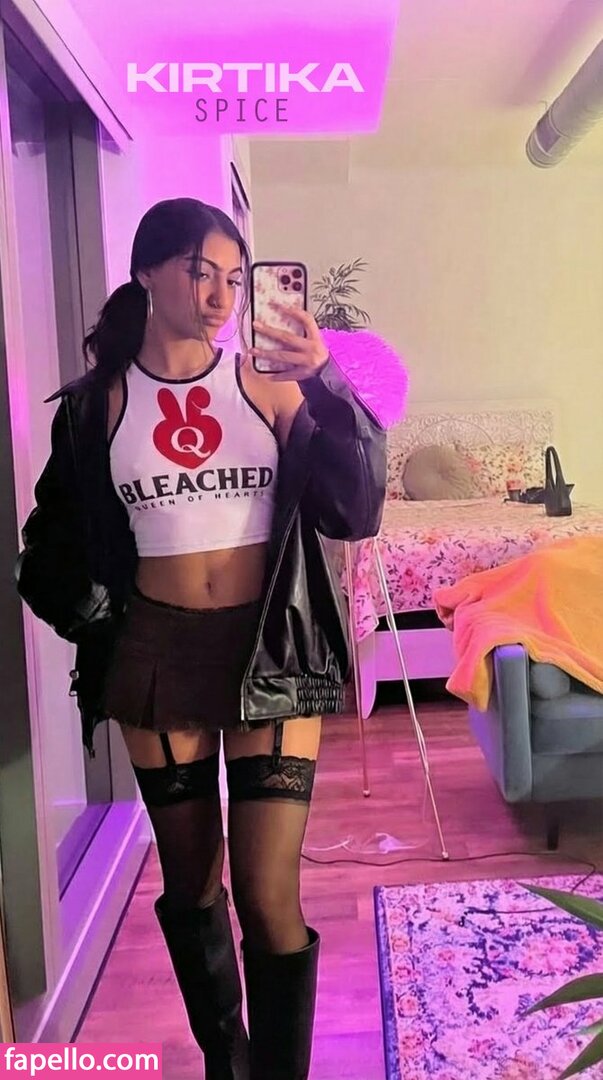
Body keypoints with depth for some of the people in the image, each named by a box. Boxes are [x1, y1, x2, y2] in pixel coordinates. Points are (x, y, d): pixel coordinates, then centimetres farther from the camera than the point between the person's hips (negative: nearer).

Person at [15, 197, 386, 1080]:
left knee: (268, 896, -4)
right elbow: (53, 546, 11)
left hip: (270, 654, -1)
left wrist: (327, 387, -21)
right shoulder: (96, 403, 0)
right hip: (157, 660, 2)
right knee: (190, 882, 16)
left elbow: (354, 512, -11)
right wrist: (101, 623, -1)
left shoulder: (269, 384, -3)